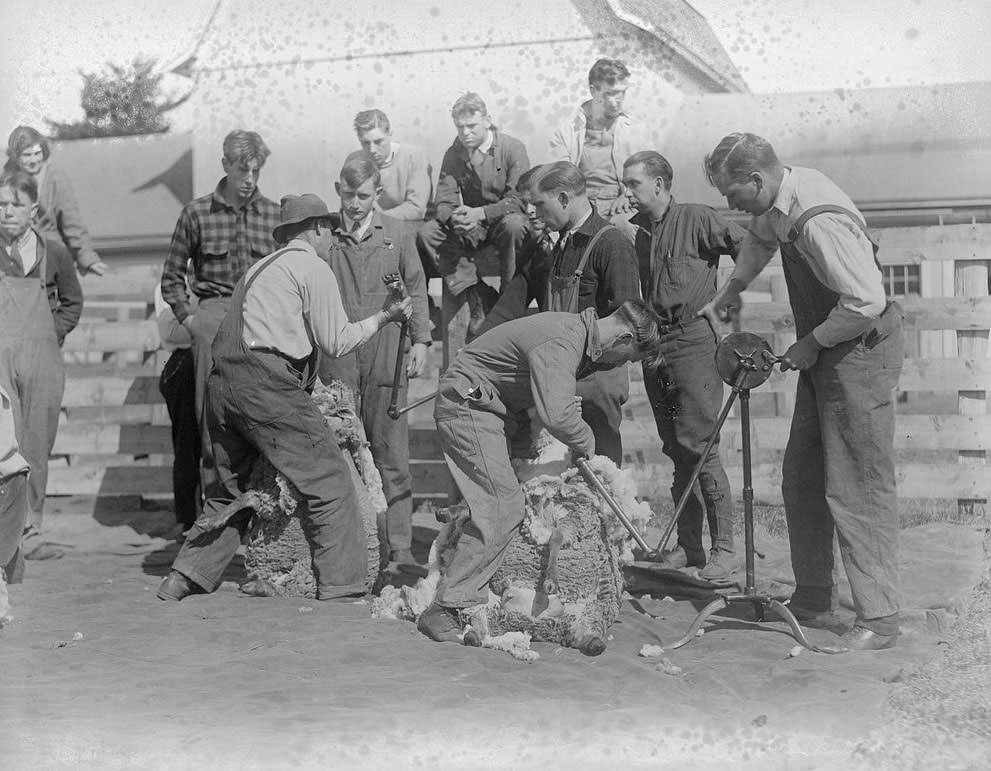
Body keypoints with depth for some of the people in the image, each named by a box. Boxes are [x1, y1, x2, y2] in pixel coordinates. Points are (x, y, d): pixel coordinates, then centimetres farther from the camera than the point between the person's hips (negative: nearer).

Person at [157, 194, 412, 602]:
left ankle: (184, 579, 18)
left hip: (221, 381, 9)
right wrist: (383, 317, 12)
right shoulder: (313, 267, 2)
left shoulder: (260, 268, 27)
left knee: (231, 488, 19)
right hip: (264, 383, -9)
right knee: (328, 480, -2)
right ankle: (340, 585, -1)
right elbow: (335, 342, 1)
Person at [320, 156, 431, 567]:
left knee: (391, 453, 1)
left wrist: (420, 339, 7)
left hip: (386, 356, 0)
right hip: (336, 357, 0)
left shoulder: (397, 233, 6)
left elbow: (415, 287, 13)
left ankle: (399, 545, 7)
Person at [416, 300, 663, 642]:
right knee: (502, 508, -15)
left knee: (506, 503, 8)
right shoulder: (560, 343, -26)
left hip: (489, 407, 11)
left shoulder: (580, 332, 6)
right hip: (467, 406, -10)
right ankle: (443, 610, -13)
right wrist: (585, 440, -17)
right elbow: (556, 415, -37)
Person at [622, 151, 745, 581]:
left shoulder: (696, 219, -5)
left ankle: (724, 548, -1)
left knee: (700, 448, -9)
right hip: (653, 346, 7)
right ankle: (688, 547, 17)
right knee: (676, 452, 10)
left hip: (694, 340, -6)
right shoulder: (636, 232, 14)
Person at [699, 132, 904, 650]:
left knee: (858, 488, -6)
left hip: (860, 350, -10)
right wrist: (730, 291, 24)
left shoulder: (818, 222, -28)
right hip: (824, 353, 10)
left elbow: (866, 301, -30)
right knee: (801, 481, 14)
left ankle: (879, 619, 3)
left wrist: (811, 344, -17)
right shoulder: (778, 203, 2)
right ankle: (812, 600, 25)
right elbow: (760, 238, 27)